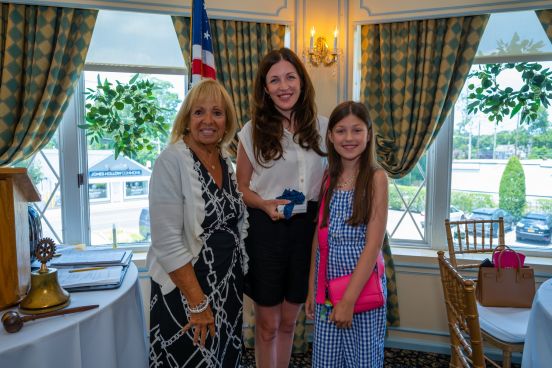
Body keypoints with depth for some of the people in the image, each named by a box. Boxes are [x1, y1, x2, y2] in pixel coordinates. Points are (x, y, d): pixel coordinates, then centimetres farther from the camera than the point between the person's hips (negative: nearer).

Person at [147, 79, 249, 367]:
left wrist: (236, 279, 10)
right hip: (185, 288, -6)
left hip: (228, 285, 7)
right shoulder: (171, 162, -17)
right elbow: (167, 242, -21)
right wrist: (198, 303, -18)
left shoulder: (225, 160, 4)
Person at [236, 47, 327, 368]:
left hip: (307, 227, 3)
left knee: (289, 321, 18)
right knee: (268, 324, 11)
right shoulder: (253, 131, -5)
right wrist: (265, 204, -19)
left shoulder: (322, 127, 2)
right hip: (266, 228, -2)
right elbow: (241, 187, 0)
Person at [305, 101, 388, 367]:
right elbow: (318, 236, 7)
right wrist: (312, 289, 7)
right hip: (327, 283, 4)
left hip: (363, 283, -4)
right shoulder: (328, 178, 5)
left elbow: (373, 244, -14)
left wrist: (349, 299, -17)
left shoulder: (376, 177, -9)